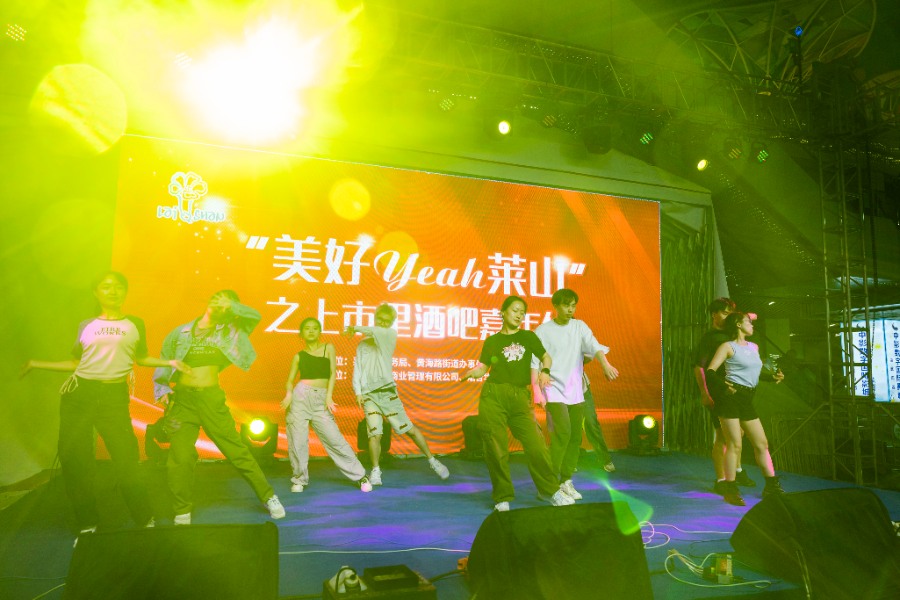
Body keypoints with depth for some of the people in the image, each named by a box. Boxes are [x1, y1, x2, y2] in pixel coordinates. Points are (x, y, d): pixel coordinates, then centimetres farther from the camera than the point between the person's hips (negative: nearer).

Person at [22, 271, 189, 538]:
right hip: (79, 394, 2)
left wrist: (169, 362, 4)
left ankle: (146, 521, 7)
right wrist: (37, 364, 14)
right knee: (74, 459, 2)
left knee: (126, 460, -6)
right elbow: (77, 363, 14)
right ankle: (87, 524, 18)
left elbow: (141, 358, 17)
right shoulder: (86, 325, 10)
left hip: (115, 396, -2)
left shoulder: (135, 324, 9)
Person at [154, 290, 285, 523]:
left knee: (237, 451, 3)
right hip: (181, 400, 0)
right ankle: (182, 513, 15)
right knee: (180, 459, -3)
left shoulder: (228, 331, 8)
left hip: (212, 399, 0)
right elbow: (163, 364, 12)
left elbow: (255, 316, 0)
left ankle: (268, 497, 13)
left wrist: (231, 305, -6)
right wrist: (163, 391, 0)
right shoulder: (180, 333, 7)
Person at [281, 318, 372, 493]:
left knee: (334, 438, -5)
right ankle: (300, 479, 18)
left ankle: (360, 475, 5)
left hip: (321, 399, -1)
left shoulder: (328, 348, 9)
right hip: (301, 396, 1)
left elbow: (333, 373, 2)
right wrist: (289, 394, -14)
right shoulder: (299, 356, 10)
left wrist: (329, 397, -10)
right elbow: (290, 379, 8)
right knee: (297, 440, 0)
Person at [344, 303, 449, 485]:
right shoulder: (362, 344, 16)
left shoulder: (391, 335, 6)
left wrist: (355, 328, -5)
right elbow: (357, 369, 10)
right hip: (368, 394, 2)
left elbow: (377, 332, -17)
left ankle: (432, 460, 14)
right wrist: (358, 392, -2)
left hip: (387, 391, -2)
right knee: (375, 433, -12)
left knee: (409, 428, 1)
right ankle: (375, 471, 5)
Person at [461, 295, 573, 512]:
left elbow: (547, 358, 17)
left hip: (520, 397, 0)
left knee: (535, 444, -6)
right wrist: (470, 373, -10)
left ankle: (552, 491, 11)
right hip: (493, 395, 0)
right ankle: (502, 498, 13)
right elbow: (482, 368, 11)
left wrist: (545, 371, -4)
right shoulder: (492, 341, 10)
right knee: (496, 449, -1)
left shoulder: (528, 337, 11)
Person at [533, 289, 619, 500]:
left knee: (576, 435, 5)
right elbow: (535, 364, -4)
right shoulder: (543, 331, -3)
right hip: (553, 389, -4)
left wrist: (605, 364, -30)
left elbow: (594, 346, -11)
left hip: (575, 390, 4)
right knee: (562, 432, -18)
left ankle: (566, 480, 20)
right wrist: (537, 392, -15)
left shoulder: (579, 327, 6)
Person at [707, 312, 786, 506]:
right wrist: (722, 385, -28)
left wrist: (773, 377, 9)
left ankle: (772, 486, 21)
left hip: (747, 400, 7)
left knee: (761, 443, 10)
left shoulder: (754, 347, 20)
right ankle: (730, 490, 0)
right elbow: (710, 371, -11)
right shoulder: (728, 347, -2)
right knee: (734, 444, -8)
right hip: (730, 396, -7)